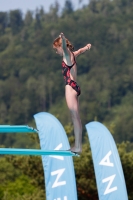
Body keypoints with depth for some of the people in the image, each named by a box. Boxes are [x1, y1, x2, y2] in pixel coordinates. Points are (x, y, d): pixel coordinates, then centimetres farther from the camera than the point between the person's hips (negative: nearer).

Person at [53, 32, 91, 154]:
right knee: (76, 119, 9)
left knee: (75, 118, -11)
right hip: (74, 87, 10)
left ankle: (77, 147, -13)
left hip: (71, 87, -10)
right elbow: (81, 50, 39)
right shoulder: (72, 55, 17)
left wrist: (63, 39, -50)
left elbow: (65, 48, -31)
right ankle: (78, 146, 11)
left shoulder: (67, 55, -8)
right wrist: (86, 47, 58)